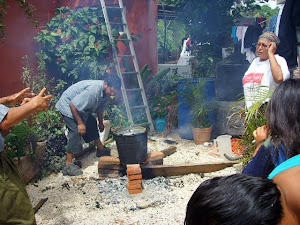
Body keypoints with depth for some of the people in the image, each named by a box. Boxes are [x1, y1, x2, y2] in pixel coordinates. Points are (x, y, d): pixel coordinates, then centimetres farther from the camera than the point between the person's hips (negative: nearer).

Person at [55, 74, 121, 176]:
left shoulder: (105, 92, -6)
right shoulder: (93, 90, -35)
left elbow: (100, 108, 12)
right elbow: (73, 105, -32)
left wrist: (101, 123, 20)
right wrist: (80, 123, -26)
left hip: (81, 107, 10)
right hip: (68, 106, -9)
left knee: (92, 123, 16)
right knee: (76, 131, -18)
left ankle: (101, 149, 35)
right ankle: (68, 165, -17)